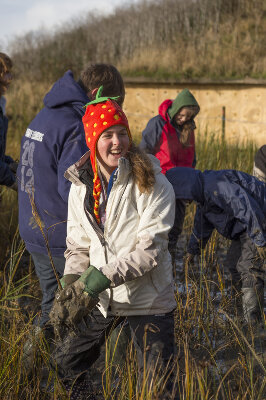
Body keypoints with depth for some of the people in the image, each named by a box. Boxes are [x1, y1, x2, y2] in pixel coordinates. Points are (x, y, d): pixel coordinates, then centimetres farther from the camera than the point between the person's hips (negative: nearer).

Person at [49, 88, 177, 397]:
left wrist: (99, 278, -27)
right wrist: (70, 288, -10)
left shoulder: (152, 184, -14)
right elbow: (78, 244, 8)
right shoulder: (81, 186, 2)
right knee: (65, 365, 14)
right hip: (102, 300, 5)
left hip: (148, 299, -4)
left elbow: (150, 248, -20)